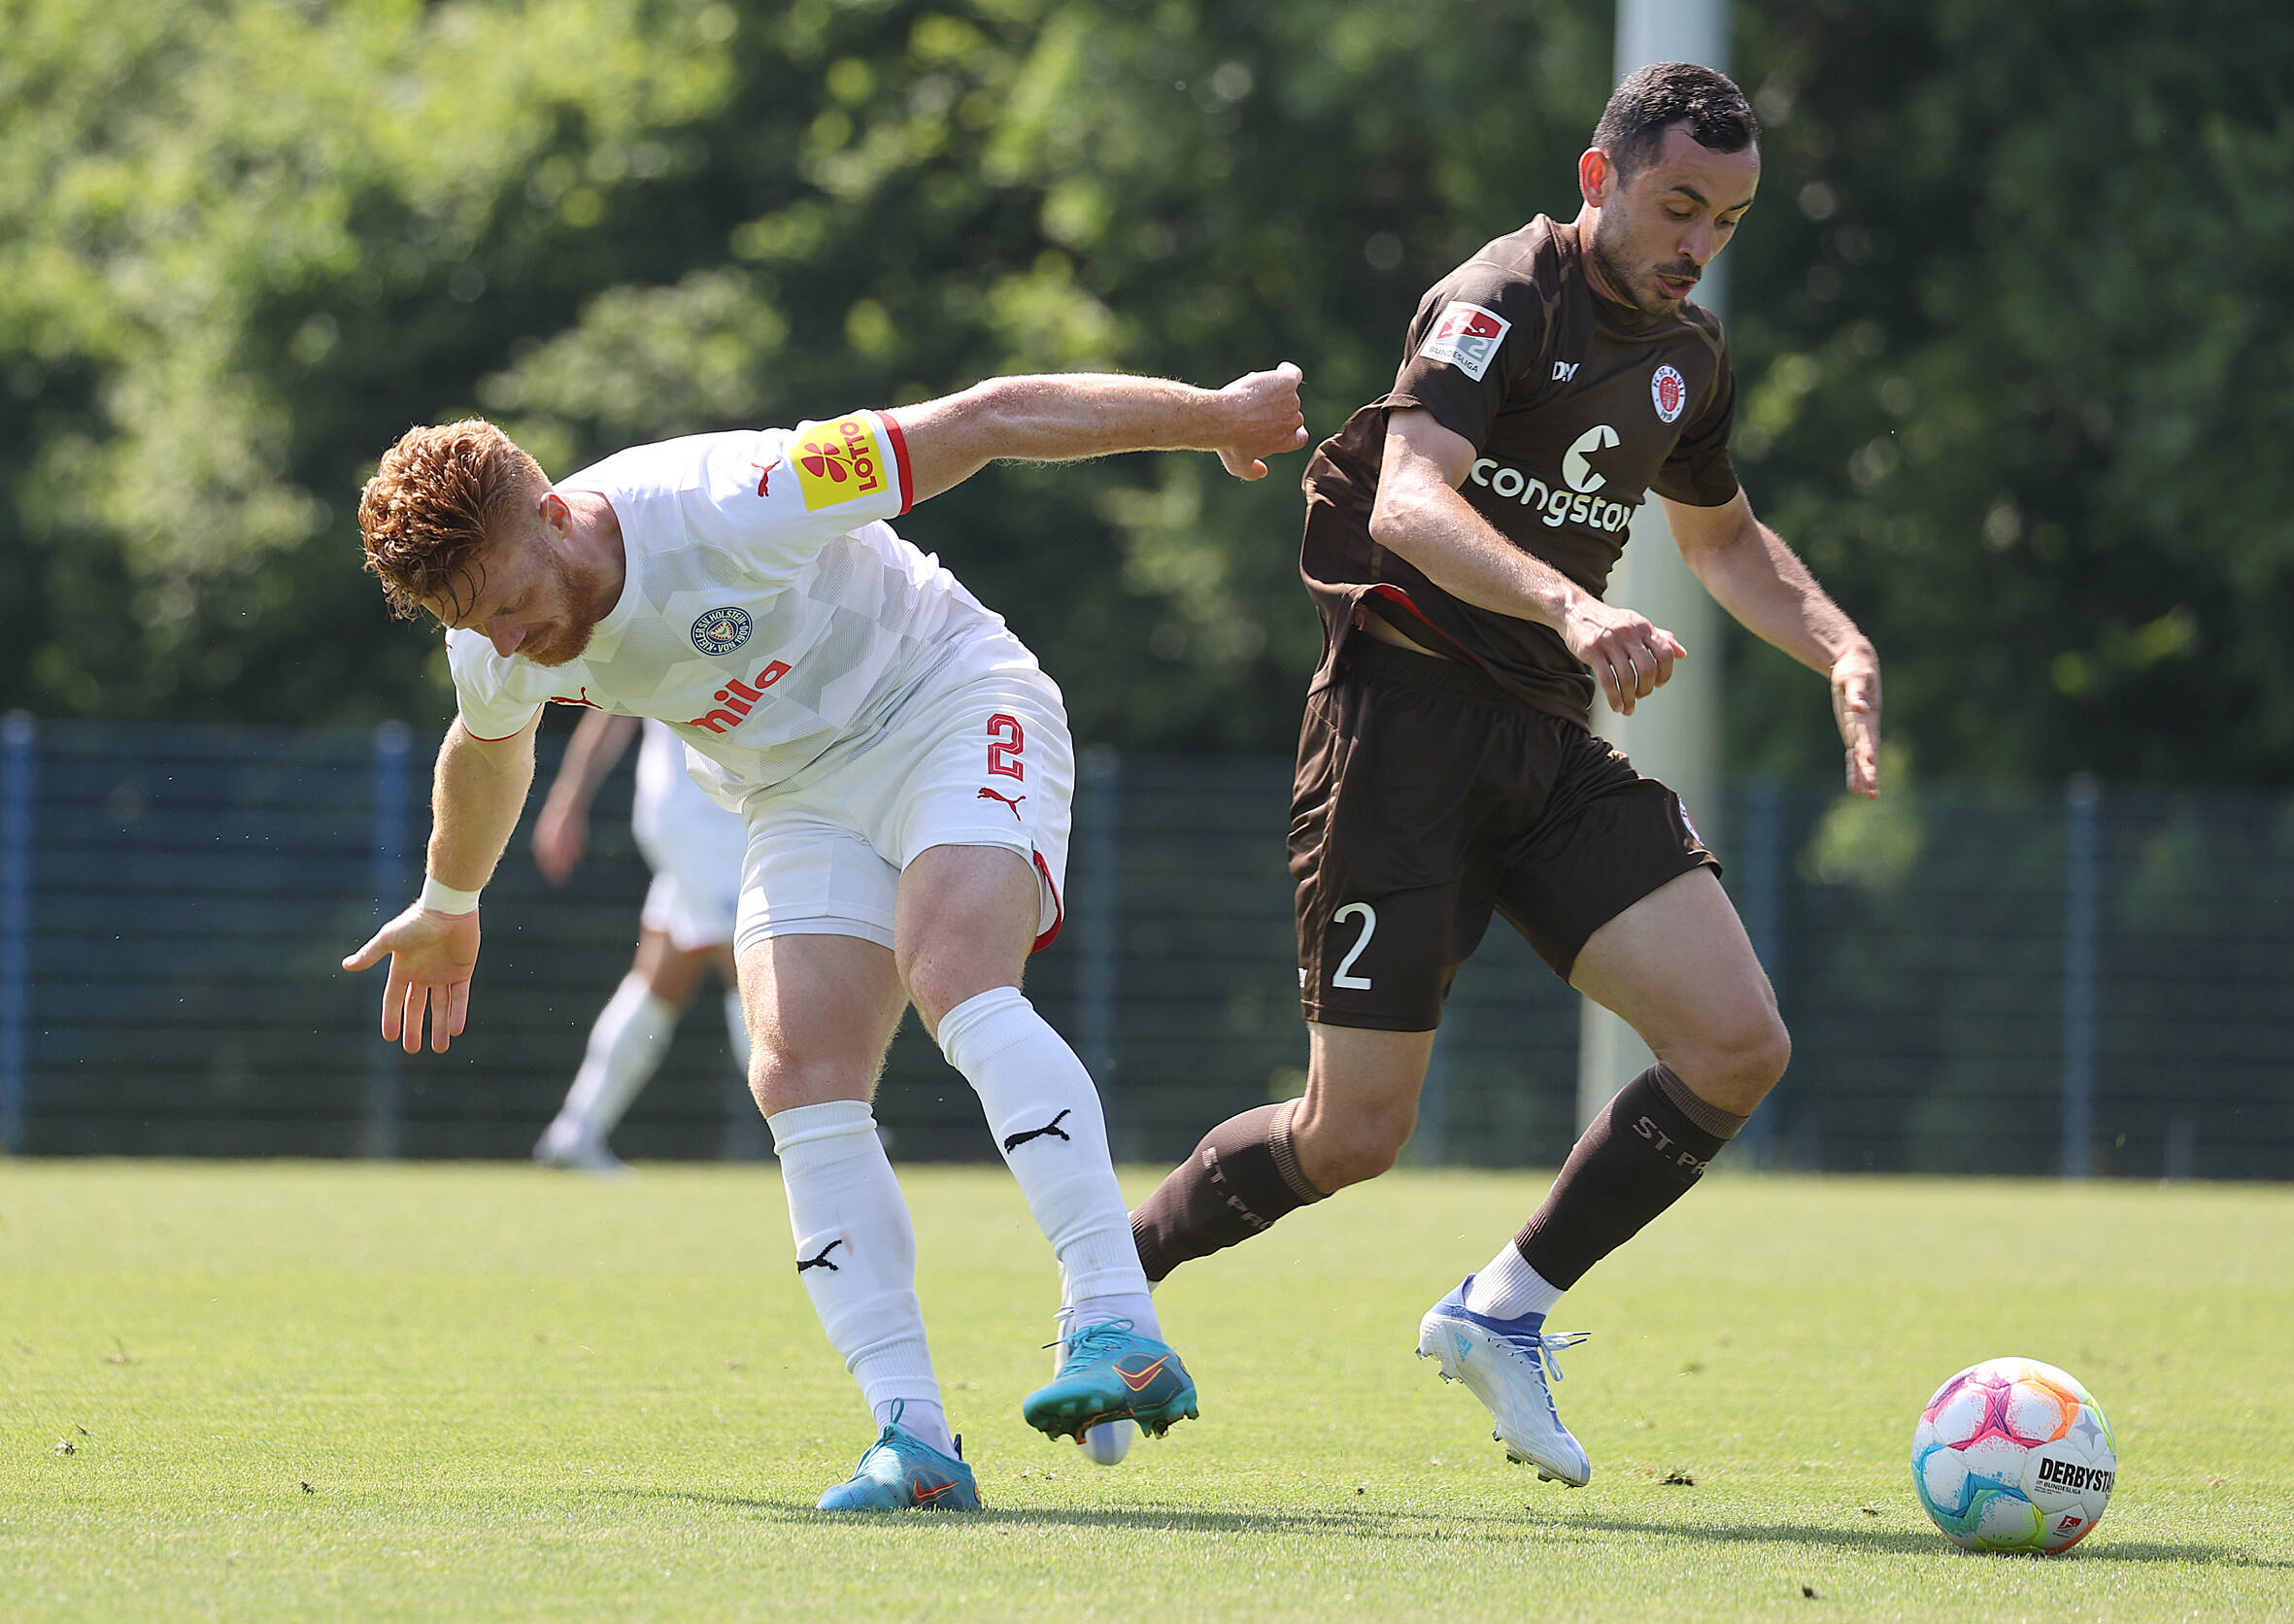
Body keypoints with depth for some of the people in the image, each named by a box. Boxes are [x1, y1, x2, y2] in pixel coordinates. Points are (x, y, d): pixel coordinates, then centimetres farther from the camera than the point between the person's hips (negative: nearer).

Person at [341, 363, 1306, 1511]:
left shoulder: (731, 504, -31)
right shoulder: (497, 654, -10)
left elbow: (988, 422, -23)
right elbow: (484, 753, 17)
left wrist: (1216, 416, -16)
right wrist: (449, 905, 35)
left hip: (951, 710, -6)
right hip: (804, 798, 6)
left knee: (955, 978, -32)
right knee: (799, 1074, -17)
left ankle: (1119, 1327, -41)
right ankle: (912, 1434, -23)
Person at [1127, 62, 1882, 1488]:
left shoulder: (1686, 356, 13)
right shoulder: (1503, 302, -13)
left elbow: (1722, 533, 33)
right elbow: (1410, 501, -30)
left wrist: (1840, 646, 14)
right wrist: (1573, 609, -46)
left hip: (1553, 743, 7)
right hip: (1407, 715, -7)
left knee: (1740, 1047, -11)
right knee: (1356, 1133, -7)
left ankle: (1503, 1311, 5)